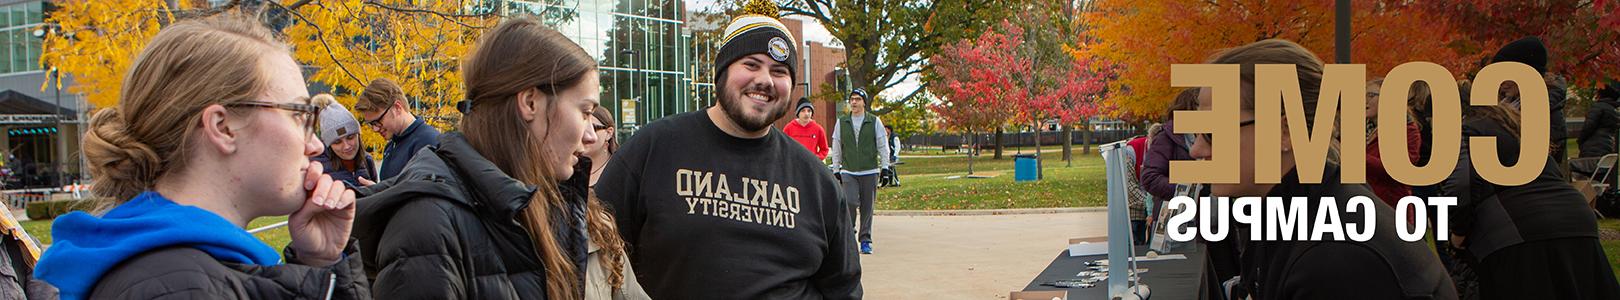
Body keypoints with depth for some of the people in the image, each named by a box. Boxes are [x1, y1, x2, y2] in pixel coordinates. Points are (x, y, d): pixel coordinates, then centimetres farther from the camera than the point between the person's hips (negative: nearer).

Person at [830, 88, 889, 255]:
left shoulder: (875, 122, 4)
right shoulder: (841, 123, 8)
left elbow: (883, 146, 6)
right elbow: (836, 149, 13)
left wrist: (885, 168, 0)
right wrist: (836, 170, 12)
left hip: (869, 172, 0)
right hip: (848, 172, 0)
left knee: (867, 207, 2)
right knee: (850, 202, -17)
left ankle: (865, 240, 13)